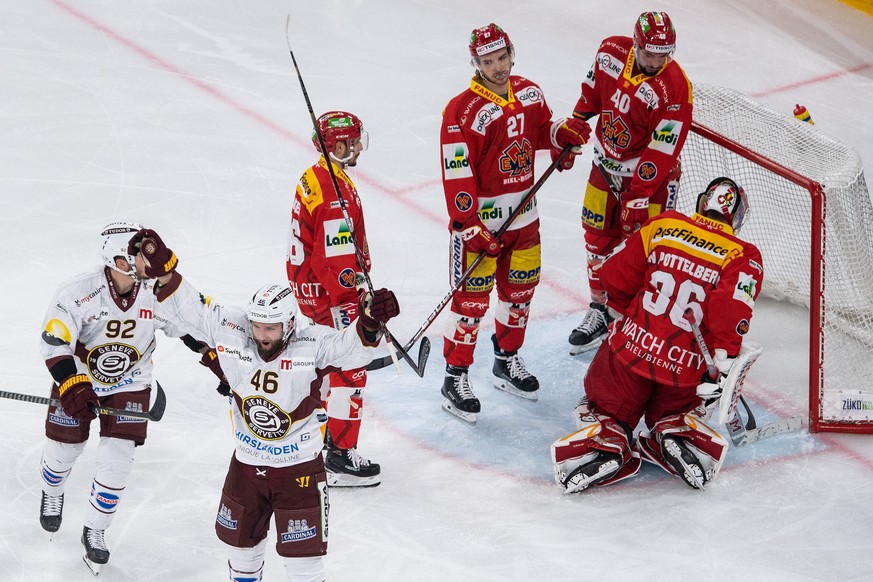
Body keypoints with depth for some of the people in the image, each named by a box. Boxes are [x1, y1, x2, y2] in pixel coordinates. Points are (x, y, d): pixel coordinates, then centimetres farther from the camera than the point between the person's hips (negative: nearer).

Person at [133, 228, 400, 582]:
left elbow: (353, 349, -36)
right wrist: (162, 268, -15)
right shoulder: (231, 333, -15)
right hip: (247, 463, 4)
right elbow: (191, 312, -6)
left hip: (299, 468, -4)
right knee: (241, 543, 23)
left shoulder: (312, 347, -23)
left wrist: (369, 323, -56)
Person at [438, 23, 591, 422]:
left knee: (520, 290, 18)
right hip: (479, 220, -7)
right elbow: (457, 175, -20)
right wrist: (469, 226, -22)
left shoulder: (528, 92, 2)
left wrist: (563, 133, -3)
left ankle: (507, 362, 37)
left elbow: (541, 130, 20)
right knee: (472, 299, -3)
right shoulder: (463, 111, -20)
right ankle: (455, 379, 8)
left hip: (523, 216, 7)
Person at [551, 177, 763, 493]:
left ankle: (607, 441, -11)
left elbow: (615, 275, 9)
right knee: (676, 409, 30)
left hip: (629, 349, 0)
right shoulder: (744, 257, -2)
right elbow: (731, 311, -20)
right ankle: (676, 432, -2)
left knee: (605, 411, 21)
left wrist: (622, 313, 27)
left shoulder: (663, 225, 4)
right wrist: (722, 367, -19)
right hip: (685, 371, 0)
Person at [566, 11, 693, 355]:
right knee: (598, 237, 16)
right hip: (606, 163, 6)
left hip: (651, 174, -6)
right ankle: (600, 310, 34)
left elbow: (661, 151, -26)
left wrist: (639, 197, -25)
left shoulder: (674, 88, -28)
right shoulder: (612, 52, -12)